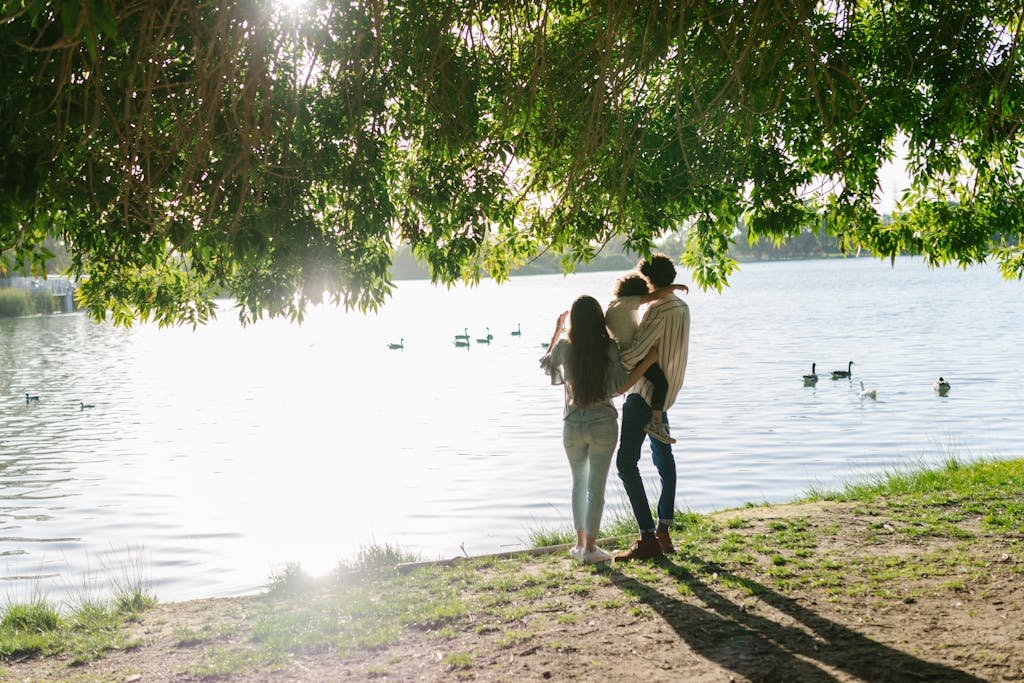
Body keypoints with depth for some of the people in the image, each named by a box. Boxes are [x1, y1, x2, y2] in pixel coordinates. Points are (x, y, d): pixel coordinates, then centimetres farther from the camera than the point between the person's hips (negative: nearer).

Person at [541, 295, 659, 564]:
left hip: (573, 425, 2)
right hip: (603, 424, -2)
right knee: (596, 486, 4)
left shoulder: (564, 347, -6)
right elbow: (620, 386, -13)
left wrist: (556, 329, 24)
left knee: (579, 482, 18)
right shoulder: (609, 349, -11)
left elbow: (546, 364, 15)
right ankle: (590, 548, 6)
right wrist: (647, 362, -10)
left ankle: (580, 543, 22)